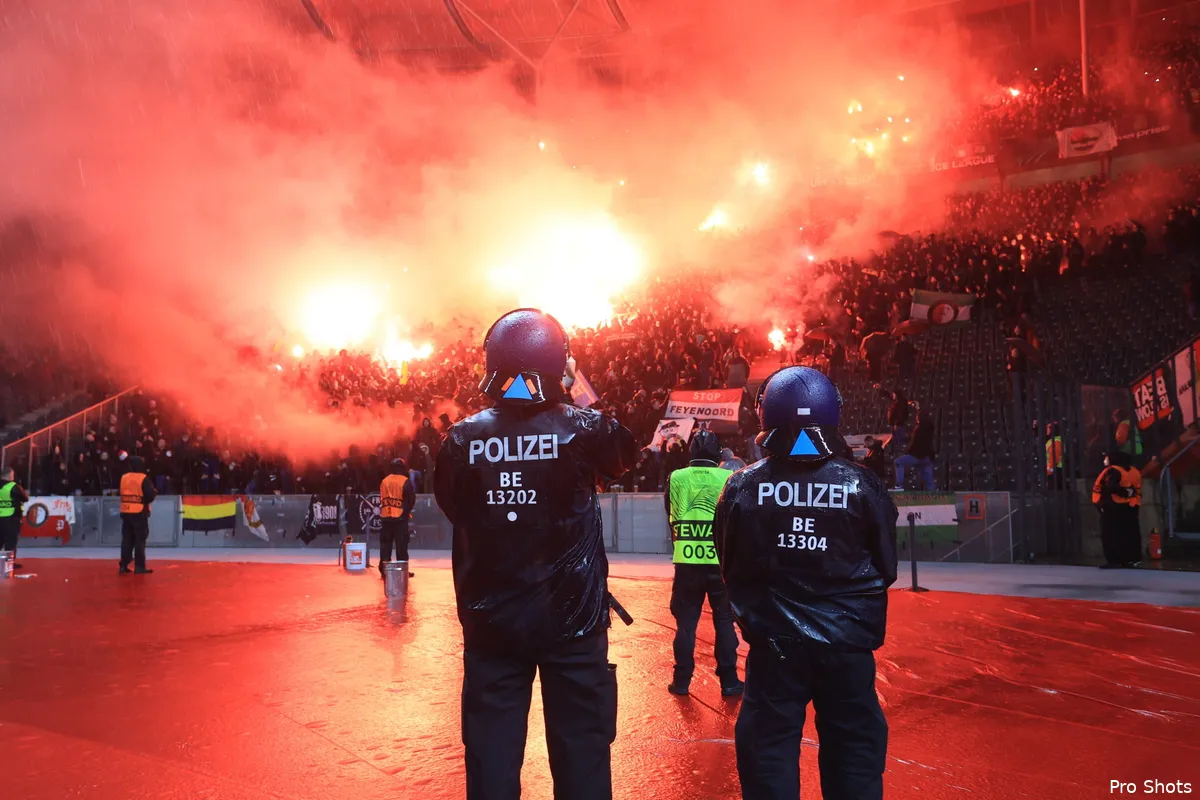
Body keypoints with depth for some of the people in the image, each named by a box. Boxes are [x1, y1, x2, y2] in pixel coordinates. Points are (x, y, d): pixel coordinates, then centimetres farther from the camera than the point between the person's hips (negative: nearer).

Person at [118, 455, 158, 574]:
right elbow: (150, 496, -16)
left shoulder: (123, 478, 7)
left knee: (127, 539, 11)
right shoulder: (144, 478, -11)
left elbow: (122, 493, 15)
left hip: (125, 512, 5)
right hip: (139, 513, -5)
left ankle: (124, 565, 12)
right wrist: (155, 492, 4)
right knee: (140, 539, -1)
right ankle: (139, 567, -3)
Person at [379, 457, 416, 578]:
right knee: (401, 544, -1)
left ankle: (384, 569, 8)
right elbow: (411, 499, -6)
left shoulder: (384, 481, 9)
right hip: (400, 517, -5)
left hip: (385, 517, 5)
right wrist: (407, 511, 10)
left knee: (385, 543, 9)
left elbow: (381, 498, 14)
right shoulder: (405, 481, -7)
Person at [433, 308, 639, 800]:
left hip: (490, 621, 2)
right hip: (571, 619, -1)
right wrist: (589, 403, 20)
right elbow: (626, 456, 12)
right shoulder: (581, 428, -10)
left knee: (491, 749, 11)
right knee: (581, 746, 9)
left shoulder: (462, 440, -6)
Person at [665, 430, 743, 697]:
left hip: (687, 560, 1)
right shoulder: (729, 478, -5)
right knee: (724, 620, 10)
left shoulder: (676, 478, -1)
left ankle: (682, 680, 14)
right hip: (721, 560, -1)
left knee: (686, 621, 10)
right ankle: (728, 681, 13)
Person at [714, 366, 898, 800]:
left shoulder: (742, 487, -8)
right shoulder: (862, 485, -8)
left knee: (769, 748, 11)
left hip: (773, 643, 0)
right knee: (855, 749, 14)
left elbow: (730, 567, 4)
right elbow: (886, 569, 3)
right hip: (847, 642, 1)